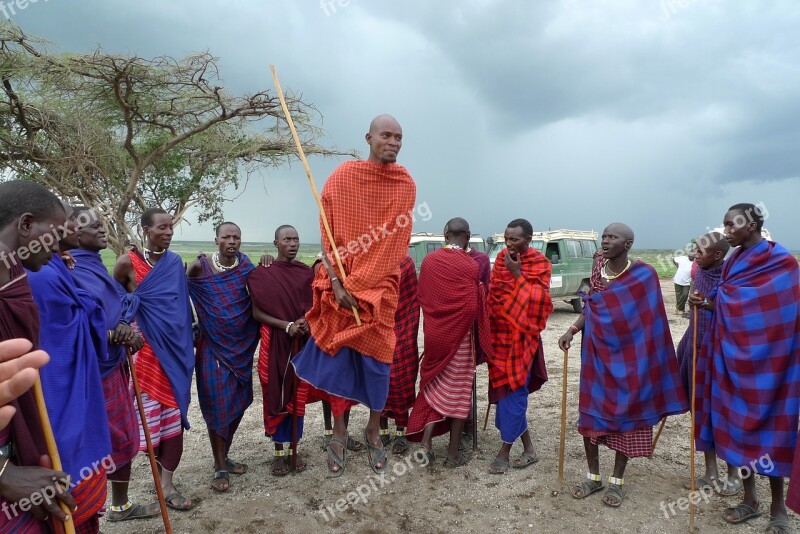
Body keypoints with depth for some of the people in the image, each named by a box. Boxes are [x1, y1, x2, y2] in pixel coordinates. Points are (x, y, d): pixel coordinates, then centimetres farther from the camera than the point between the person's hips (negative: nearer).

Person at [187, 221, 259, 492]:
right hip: (214, 346, -3)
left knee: (237, 403, 11)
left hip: (241, 345, 4)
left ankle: (223, 457, 31)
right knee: (217, 404, 0)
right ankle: (220, 468, 14)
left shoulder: (245, 265, 1)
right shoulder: (201, 265, -7)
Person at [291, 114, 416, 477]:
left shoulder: (406, 184, 1)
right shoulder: (342, 177, -4)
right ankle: (339, 435, 22)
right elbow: (327, 233, -5)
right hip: (342, 285, -1)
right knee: (338, 359, 5)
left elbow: (401, 239, 4)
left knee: (377, 362, 6)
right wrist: (336, 282, -13)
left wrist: (387, 277, -3)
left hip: (381, 287, 1)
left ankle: (373, 433, 27)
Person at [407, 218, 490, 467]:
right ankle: (454, 453, 19)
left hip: (434, 334, 4)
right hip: (460, 337, -4)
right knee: (458, 391, 9)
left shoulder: (428, 260, -2)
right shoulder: (470, 265, -15)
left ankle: (425, 441, 10)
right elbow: (474, 307, -16)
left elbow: (422, 298, 4)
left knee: (435, 386, 18)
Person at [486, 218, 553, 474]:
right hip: (499, 332, 6)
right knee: (505, 389, 9)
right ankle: (528, 448, 23)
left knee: (512, 390, -3)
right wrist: (489, 326, 8)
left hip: (520, 336, -6)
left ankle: (505, 451, 10)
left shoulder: (539, 263, -7)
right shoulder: (502, 257, 8)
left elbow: (538, 299, -17)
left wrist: (518, 274, -20)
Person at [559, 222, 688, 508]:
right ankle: (593, 475, 25)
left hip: (628, 356, -4)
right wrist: (572, 330, -5)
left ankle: (617, 481, 25)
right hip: (597, 352, 4)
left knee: (625, 415, 7)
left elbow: (648, 317, -7)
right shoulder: (598, 269, 1)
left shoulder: (644, 274, -13)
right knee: (590, 412, 8)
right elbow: (591, 308, 7)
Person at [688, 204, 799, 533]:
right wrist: (707, 304, -7)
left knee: (769, 426, 2)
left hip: (767, 358, -6)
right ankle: (750, 500, 24)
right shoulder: (733, 263, 9)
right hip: (734, 356, 6)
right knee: (738, 422, 10)